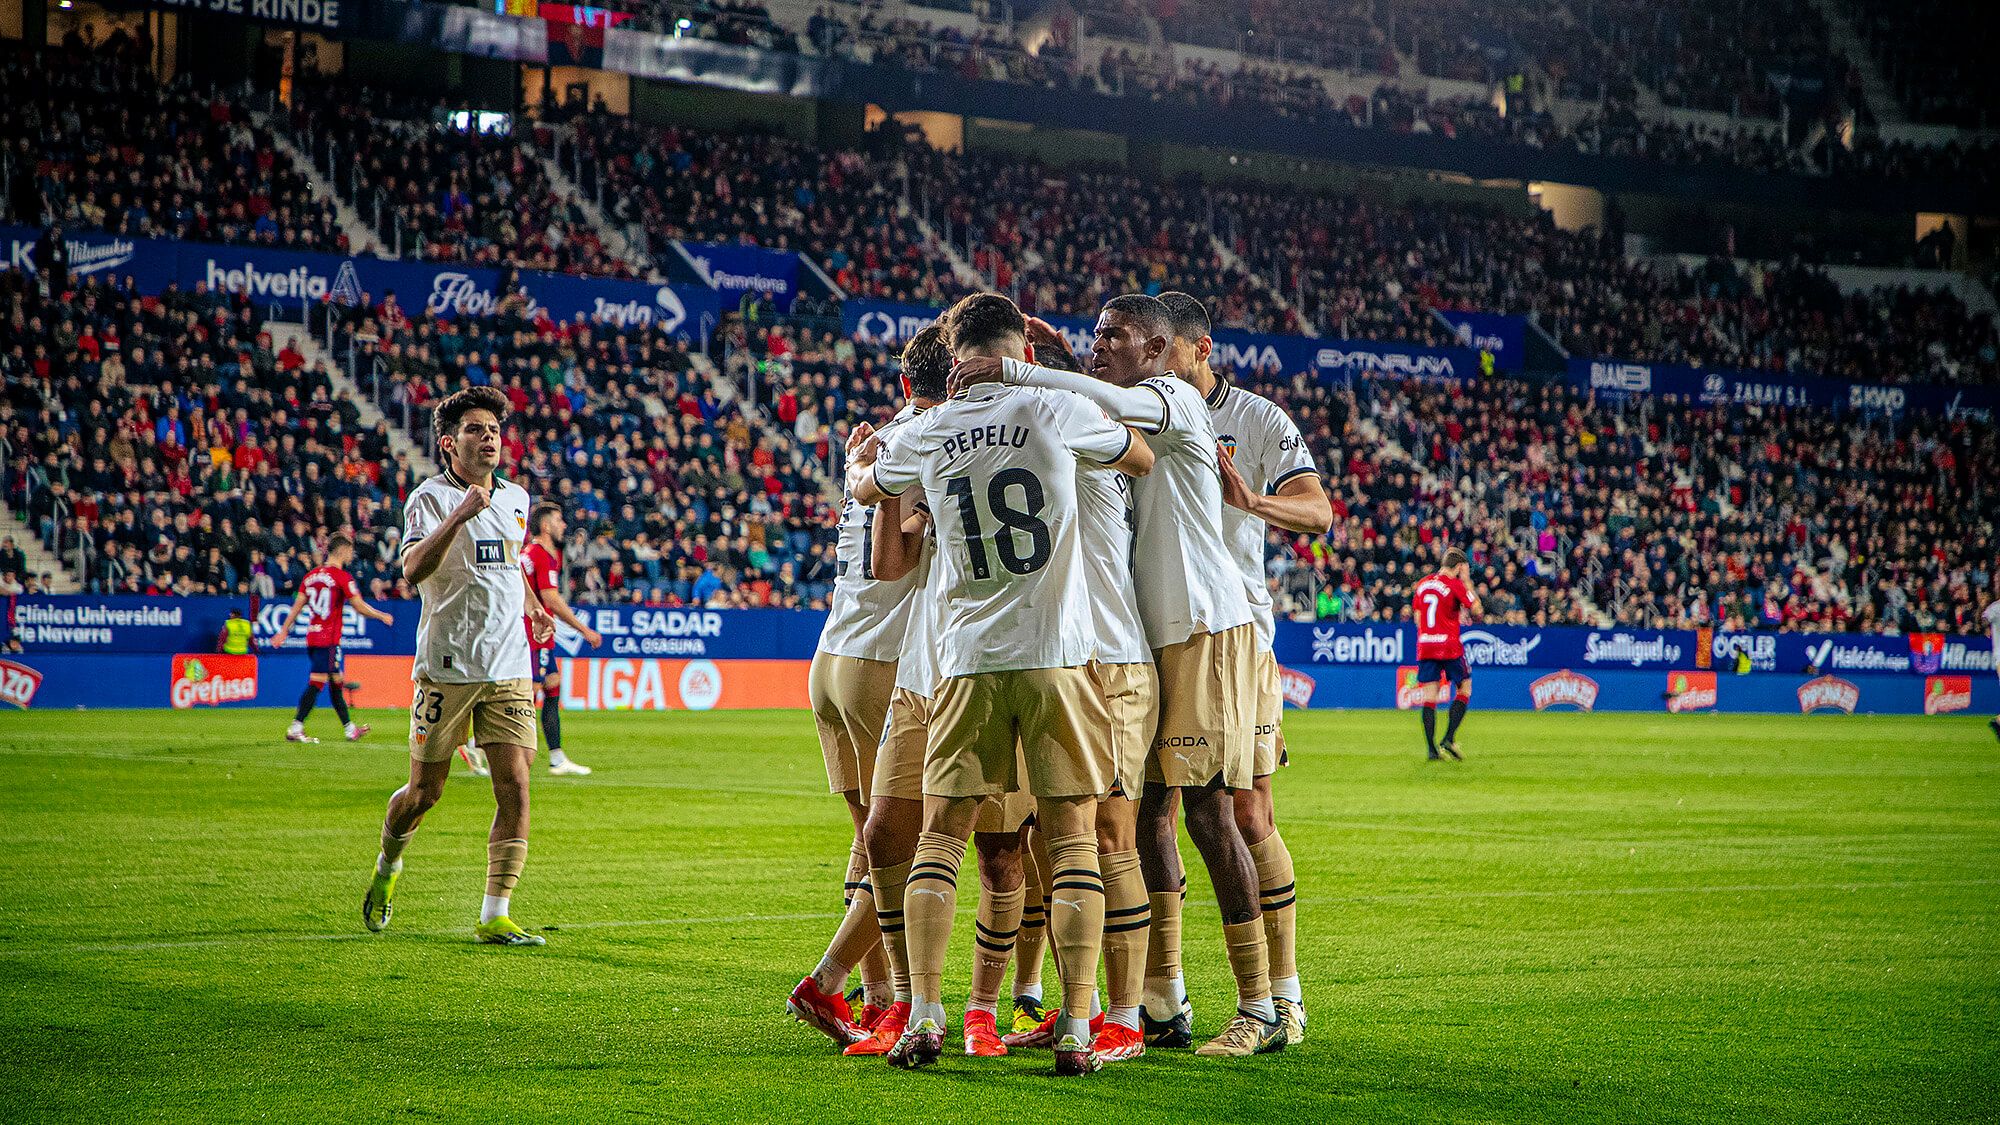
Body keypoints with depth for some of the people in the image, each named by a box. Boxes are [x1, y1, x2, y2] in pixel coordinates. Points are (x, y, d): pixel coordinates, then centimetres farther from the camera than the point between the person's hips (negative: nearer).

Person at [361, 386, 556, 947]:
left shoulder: (515, 498, 13)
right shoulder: (430, 497, -7)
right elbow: (413, 569, -24)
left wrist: (531, 603, 20)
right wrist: (459, 515, -34)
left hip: (509, 668, 5)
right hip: (447, 666, -5)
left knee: (514, 786, -8)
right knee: (426, 790, 4)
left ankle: (494, 917, -5)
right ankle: (387, 864, 36)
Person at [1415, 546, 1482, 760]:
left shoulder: (1422, 584, 11)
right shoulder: (1455, 585, -8)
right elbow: (1476, 610, -4)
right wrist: (1467, 582, 3)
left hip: (1425, 646, 5)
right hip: (1449, 646, -5)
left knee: (1430, 696, 4)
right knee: (1464, 688, 9)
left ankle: (1431, 748, -1)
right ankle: (1449, 739, -4)